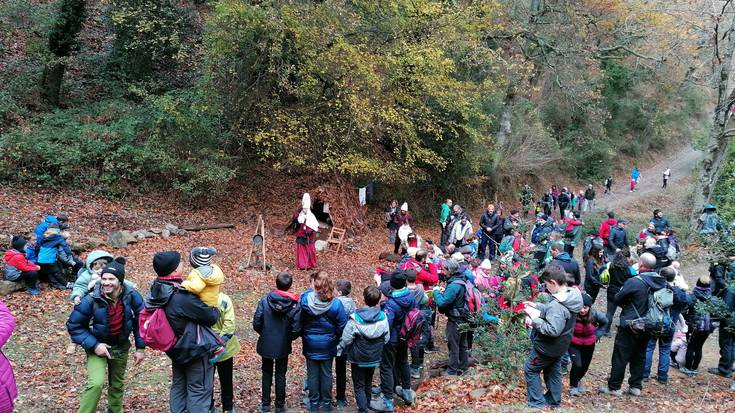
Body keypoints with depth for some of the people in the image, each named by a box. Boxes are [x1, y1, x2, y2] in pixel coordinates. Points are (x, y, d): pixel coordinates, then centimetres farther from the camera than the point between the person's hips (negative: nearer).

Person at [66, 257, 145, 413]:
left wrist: (140, 347, -5)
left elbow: (140, 321, -4)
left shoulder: (132, 296, -19)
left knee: (117, 384, 21)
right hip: (98, 346, -3)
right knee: (96, 383, -25)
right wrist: (94, 345, -22)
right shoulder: (91, 300, -26)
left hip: (121, 347, 3)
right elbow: (74, 326, -14)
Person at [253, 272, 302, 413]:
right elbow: (296, 330, -16)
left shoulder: (265, 300, -15)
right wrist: (289, 338, 6)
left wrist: (264, 333, 7)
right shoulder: (295, 304, -16)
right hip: (283, 347, -1)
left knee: (267, 374, 18)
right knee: (280, 375, 15)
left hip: (266, 345, 1)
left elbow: (256, 323, -13)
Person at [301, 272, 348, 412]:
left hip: (310, 345, 0)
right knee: (326, 374, 17)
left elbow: (299, 322, -2)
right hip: (328, 346, 0)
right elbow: (342, 326, -11)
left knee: (312, 374, 16)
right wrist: (335, 339, 6)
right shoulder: (336, 304, -20)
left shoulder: (305, 300, -21)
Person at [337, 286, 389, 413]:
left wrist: (339, 350, 0)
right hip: (374, 358, 4)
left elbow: (346, 340, -18)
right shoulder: (383, 317, -14)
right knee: (368, 383, 25)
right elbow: (386, 338, -4)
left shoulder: (355, 318, -22)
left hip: (358, 359, -4)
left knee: (359, 386, 11)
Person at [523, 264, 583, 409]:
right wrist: (537, 306, 3)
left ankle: (537, 403, 15)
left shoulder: (557, 305, -35)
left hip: (547, 347, -9)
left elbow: (553, 330, -36)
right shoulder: (571, 296, -5)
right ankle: (554, 401, 38)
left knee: (530, 370, 10)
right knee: (553, 371, 25)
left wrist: (535, 317, -28)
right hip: (559, 346, 9)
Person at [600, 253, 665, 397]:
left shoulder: (634, 282, -21)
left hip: (630, 327, -6)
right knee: (639, 356, 17)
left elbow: (617, 299, -11)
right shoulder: (661, 282, -1)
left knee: (620, 356, 2)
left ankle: (614, 387, 9)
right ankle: (636, 386, 23)